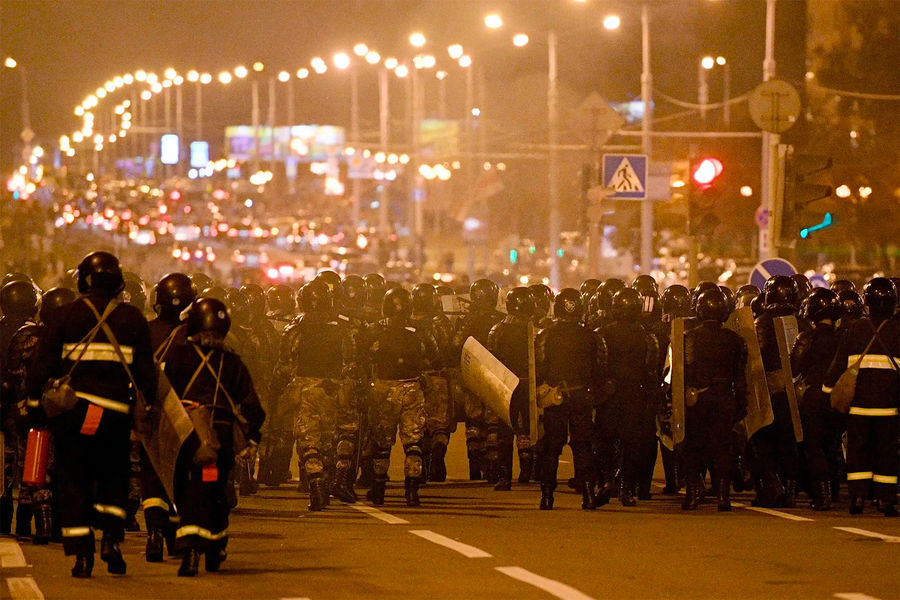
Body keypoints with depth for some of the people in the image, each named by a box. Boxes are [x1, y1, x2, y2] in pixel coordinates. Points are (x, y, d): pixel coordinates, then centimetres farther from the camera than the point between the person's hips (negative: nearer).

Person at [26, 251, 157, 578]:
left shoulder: (69, 315, 1)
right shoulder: (133, 319, 5)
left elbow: (44, 361, 0)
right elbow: (146, 371, 6)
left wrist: (34, 400, 7)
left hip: (73, 408, -1)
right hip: (116, 413, 1)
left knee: (74, 481, 6)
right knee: (114, 477, 17)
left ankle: (81, 553, -1)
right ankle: (111, 537, 0)